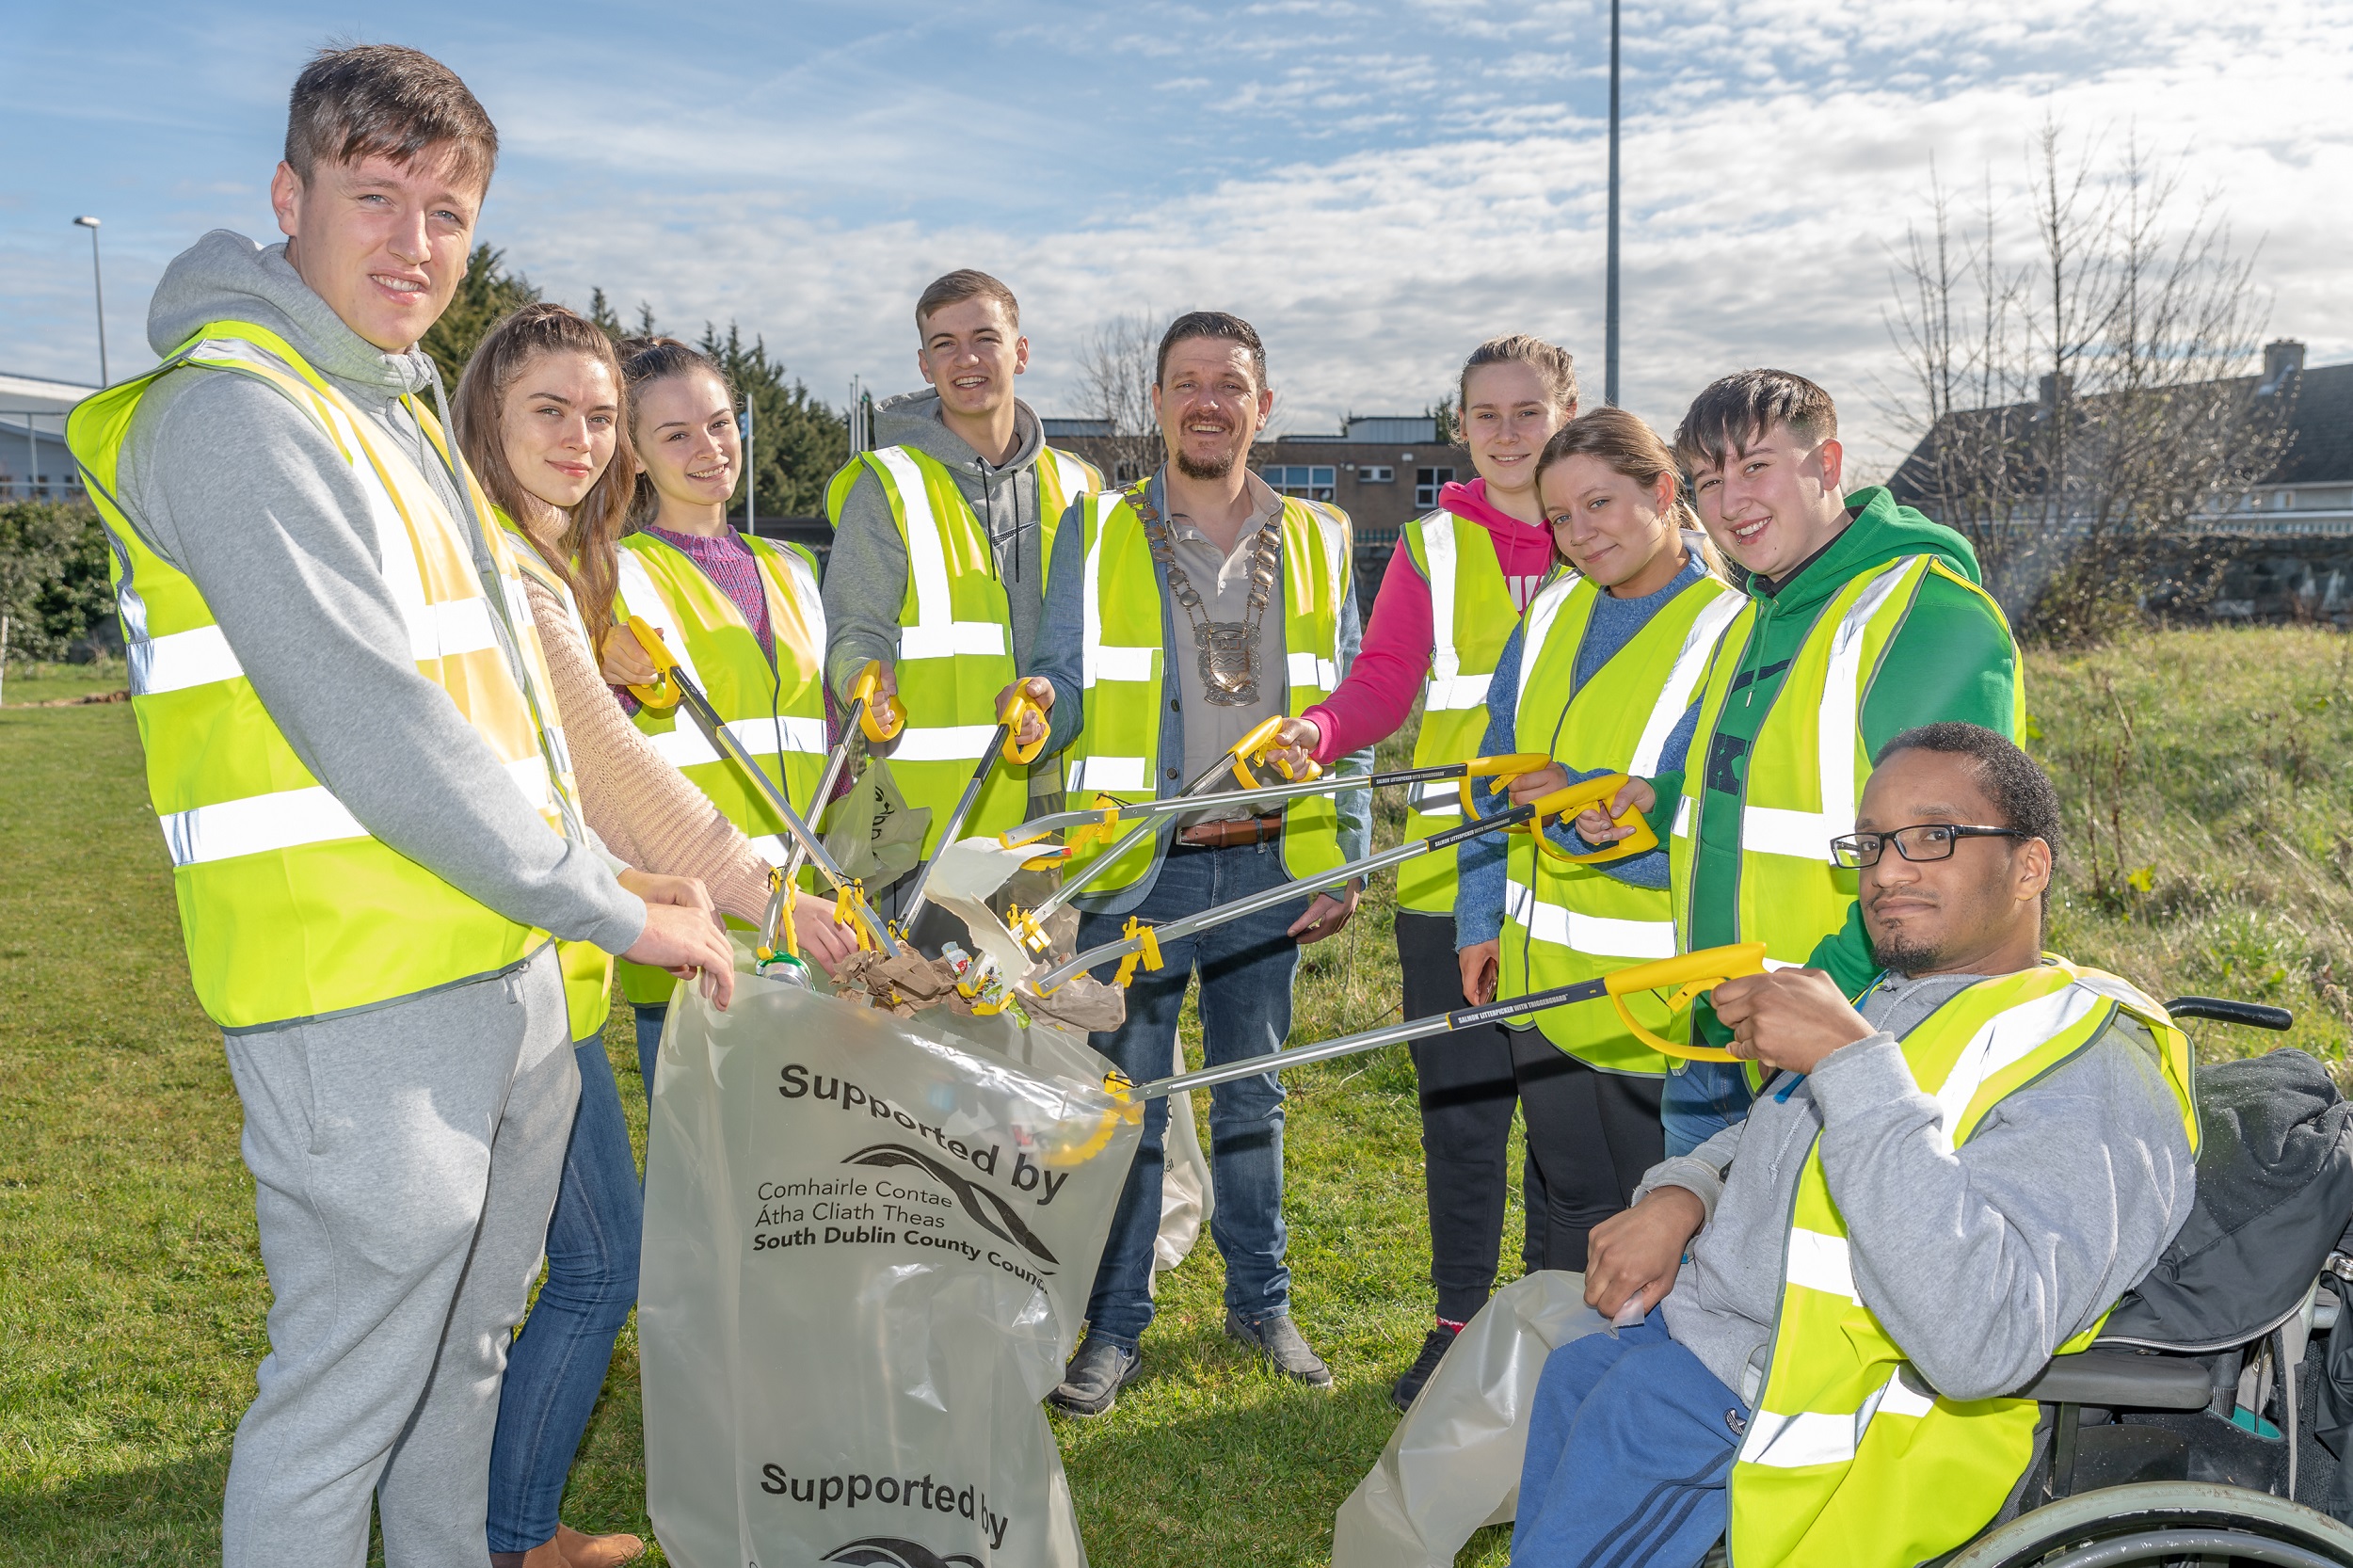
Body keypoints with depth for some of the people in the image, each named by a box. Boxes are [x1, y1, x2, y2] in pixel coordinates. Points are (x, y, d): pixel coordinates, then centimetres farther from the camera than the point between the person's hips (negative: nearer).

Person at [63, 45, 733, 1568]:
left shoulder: (401, 411, 16)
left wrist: (601, 868, 12)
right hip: (361, 1001, -9)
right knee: (344, 1401, 4)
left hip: (507, 972, 9)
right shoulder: (234, 416, -15)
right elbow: (367, 725, -22)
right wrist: (607, 908, -17)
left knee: (464, 1348, 23)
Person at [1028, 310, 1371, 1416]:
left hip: (1267, 868, 2)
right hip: (1136, 869, -2)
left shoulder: (1317, 540, 9)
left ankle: (1260, 1302, 30)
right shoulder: (1098, 529, 4)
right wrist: (1037, 706, -23)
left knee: (1251, 1099, 14)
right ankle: (1113, 1327, 17)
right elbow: (1065, 675, 2)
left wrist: (1344, 859, 5)